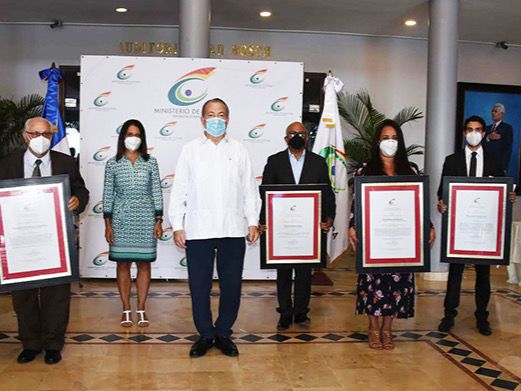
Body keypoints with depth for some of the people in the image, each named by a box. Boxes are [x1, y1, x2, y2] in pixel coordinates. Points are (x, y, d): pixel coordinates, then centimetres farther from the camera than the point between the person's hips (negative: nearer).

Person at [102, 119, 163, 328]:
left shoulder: (150, 162, 3)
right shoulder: (113, 164, 3)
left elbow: (157, 192, 4)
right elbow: (108, 195, 4)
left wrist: (158, 221, 0)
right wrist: (107, 224, 0)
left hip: (145, 219, 0)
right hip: (121, 219, 0)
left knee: (144, 263, 4)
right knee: (123, 263, 4)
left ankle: (141, 310, 14)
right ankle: (126, 310, 15)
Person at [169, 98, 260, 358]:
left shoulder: (239, 150, 10)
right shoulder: (190, 150, 6)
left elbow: (249, 189, 9)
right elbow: (179, 190, 4)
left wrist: (253, 222, 3)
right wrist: (177, 225, -1)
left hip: (233, 230, 1)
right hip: (198, 230, -1)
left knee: (231, 285, 7)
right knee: (199, 285, 6)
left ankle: (223, 333, 22)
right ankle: (205, 334, 21)